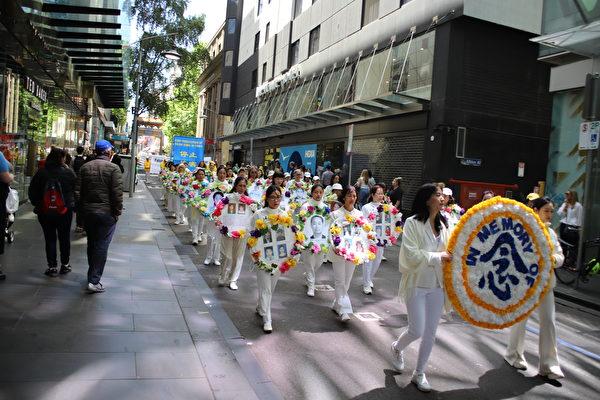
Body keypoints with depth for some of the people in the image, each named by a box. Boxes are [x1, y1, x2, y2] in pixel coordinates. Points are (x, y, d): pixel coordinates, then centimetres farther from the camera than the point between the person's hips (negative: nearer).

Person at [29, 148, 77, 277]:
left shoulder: (41, 173, -7)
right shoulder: (68, 172, -11)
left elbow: (32, 192, 1)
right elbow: (76, 190, -1)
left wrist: (37, 205, 14)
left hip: (45, 212, 1)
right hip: (65, 211, -1)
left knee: (50, 239, 9)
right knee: (64, 238, 13)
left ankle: (52, 267, 11)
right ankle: (65, 265, 22)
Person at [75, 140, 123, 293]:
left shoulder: (85, 167, 6)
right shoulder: (113, 168, -11)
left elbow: (77, 191, 7)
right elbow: (117, 193, -16)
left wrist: (81, 209, 15)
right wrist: (117, 212, -6)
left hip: (88, 212, 6)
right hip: (106, 213, -5)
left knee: (91, 244, 19)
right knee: (102, 245, -1)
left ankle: (93, 274, 33)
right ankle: (94, 280, -3)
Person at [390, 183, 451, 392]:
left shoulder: (442, 224, 6)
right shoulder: (412, 223, -12)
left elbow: (446, 251, 16)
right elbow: (412, 255, -20)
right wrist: (438, 257, -17)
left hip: (437, 284, 6)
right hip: (416, 284, -6)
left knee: (430, 333, 10)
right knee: (417, 331, -4)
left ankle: (419, 373, 27)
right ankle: (397, 348, 30)